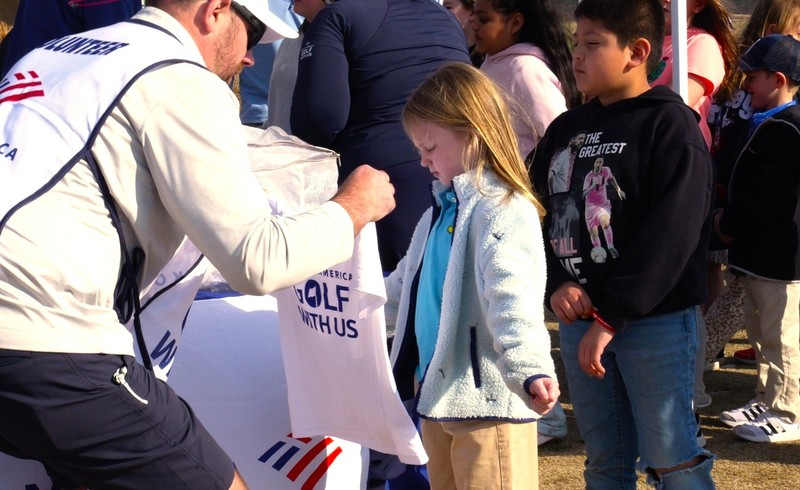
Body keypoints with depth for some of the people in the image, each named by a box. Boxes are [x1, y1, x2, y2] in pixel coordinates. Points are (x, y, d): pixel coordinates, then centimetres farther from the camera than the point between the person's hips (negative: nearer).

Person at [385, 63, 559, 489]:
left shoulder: (504, 212, -16)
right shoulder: (443, 209, 16)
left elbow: (513, 302, -29)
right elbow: (406, 285, 29)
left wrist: (532, 369, -40)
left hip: (488, 399, -10)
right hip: (438, 392, 10)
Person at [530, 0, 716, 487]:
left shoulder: (671, 125, -9)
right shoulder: (566, 130, 12)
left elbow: (670, 234, -17)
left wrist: (611, 317, -19)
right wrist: (557, 284, -9)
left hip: (656, 321, -6)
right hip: (578, 318, 6)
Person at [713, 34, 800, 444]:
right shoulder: (767, 125, 15)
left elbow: (767, 198, -22)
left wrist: (729, 223, -11)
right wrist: (728, 217, 8)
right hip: (759, 253, 11)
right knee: (761, 332, 19)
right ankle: (767, 401, 30)